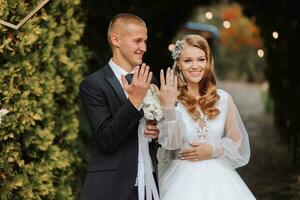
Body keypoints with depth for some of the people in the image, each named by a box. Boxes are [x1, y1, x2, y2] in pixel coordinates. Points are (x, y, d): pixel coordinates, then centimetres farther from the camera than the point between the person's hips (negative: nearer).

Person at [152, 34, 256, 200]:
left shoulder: (223, 98, 4)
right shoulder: (169, 98, -5)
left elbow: (237, 142, 10)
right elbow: (171, 143, -15)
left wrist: (212, 150, -6)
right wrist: (168, 107, -24)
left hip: (219, 178, 3)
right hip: (183, 178, -3)